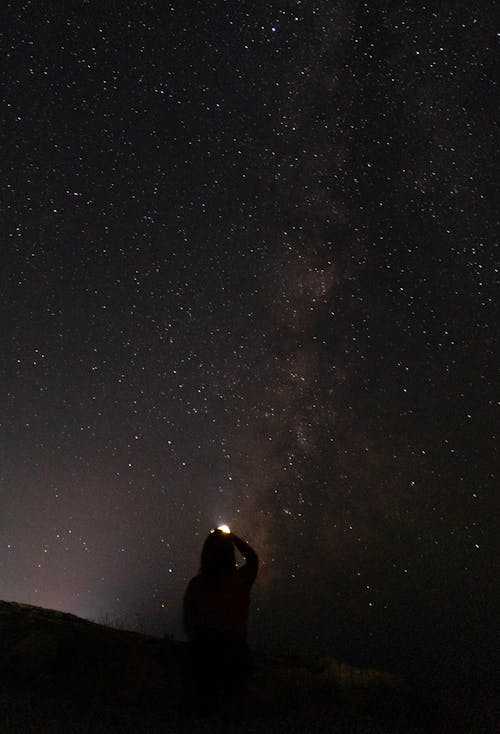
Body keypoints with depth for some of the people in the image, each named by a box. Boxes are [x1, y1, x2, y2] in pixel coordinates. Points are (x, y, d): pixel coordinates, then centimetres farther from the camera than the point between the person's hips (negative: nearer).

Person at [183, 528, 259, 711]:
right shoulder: (241, 581, -23)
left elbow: (188, 626, -6)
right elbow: (253, 558, 0)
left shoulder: (195, 584, -18)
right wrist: (233, 538, 5)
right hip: (233, 647, -1)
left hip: (203, 648, 1)